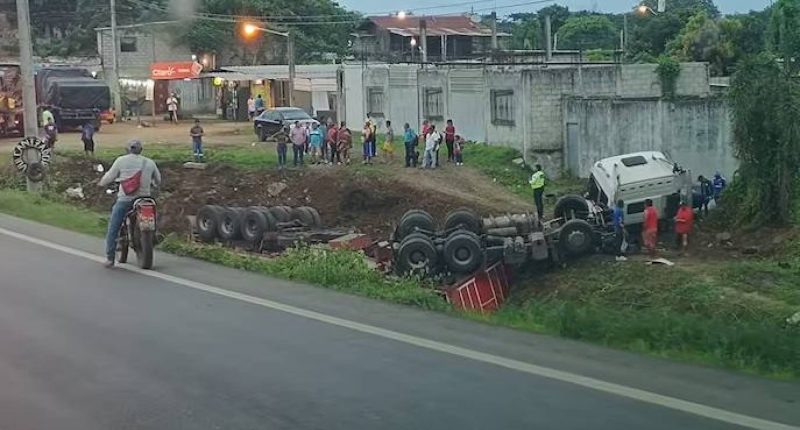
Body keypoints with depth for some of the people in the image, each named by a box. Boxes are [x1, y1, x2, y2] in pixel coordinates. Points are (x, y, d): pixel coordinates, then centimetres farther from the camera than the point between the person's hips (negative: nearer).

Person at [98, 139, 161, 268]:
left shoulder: (121, 161, -1)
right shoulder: (150, 162, 7)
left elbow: (109, 177, 1)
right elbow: (158, 181, 17)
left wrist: (101, 183, 23)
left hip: (125, 200, -2)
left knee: (113, 229, 5)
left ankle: (110, 258, 2)